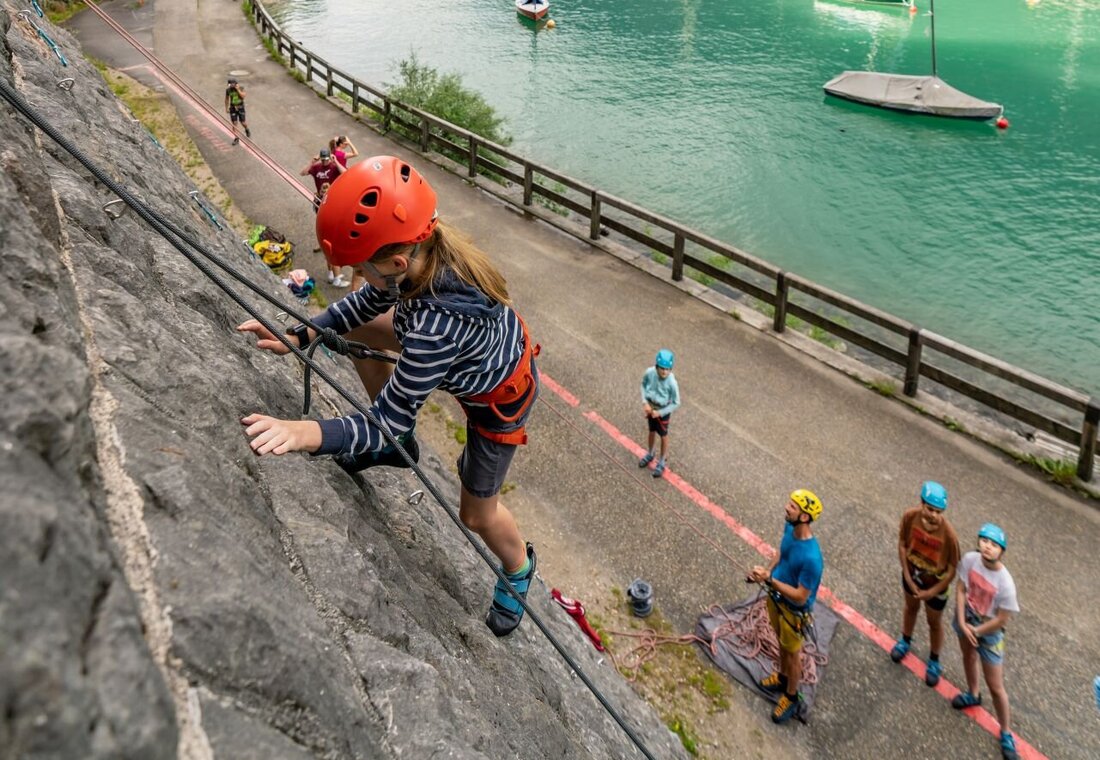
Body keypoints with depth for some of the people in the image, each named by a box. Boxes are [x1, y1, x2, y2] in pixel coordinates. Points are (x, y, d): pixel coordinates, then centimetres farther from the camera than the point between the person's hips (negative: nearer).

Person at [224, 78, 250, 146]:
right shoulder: (228, 90, -3)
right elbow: (227, 99, 8)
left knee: (243, 123, 1)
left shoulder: (241, 88, -8)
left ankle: (247, 130, 38)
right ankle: (236, 139, 1)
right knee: (234, 124, -3)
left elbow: (243, 96, -22)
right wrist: (226, 108, 7)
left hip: (240, 107, -1)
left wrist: (238, 89, -27)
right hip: (233, 108, 1)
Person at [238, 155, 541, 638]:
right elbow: (370, 301, -4)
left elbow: (388, 419, -35)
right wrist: (301, 336, -12)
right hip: (491, 347, 7)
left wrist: (307, 433, -50)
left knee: (476, 514, 10)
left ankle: (518, 568, 45)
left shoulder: (436, 325, -45)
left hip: (498, 398, -7)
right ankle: (398, 445, 27)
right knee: (354, 330, 9)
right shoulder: (426, 250, -23)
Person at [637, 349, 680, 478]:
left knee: (663, 436, 17)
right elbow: (643, 385, -2)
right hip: (650, 407, 3)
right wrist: (645, 402, -12)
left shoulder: (672, 382, -32)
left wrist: (659, 413, -20)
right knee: (652, 431, 26)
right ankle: (649, 454, 51)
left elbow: (676, 403, -20)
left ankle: (662, 462, 37)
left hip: (662, 411, -3)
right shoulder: (649, 373, -24)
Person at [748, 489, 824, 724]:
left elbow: (800, 597, -30)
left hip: (794, 610, -7)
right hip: (776, 597, 7)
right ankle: (782, 677, 57)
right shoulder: (789, 529, -16)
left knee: (792, 653, 18)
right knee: (781, 642, 30)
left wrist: (770, 580, -34)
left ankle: (791, 697, 43)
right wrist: (768, 570, -8)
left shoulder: (811, 558, -39)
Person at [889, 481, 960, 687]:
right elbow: (902, 544, -10)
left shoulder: (948, 534, -36)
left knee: (934, 623, 22)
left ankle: (934, 661, 48)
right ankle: (905, 641, 60)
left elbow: (953, 568, -21)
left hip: (936, 584, -3)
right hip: (912, 576, 3)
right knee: (910, 608, 31)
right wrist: (908, 577, -10)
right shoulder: (910, 516, -28)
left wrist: (932, 592, -15)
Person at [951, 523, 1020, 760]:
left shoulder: (1005, 583, -34)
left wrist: (975, 631, -12)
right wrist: (962, 623, -15)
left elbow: (1001, 620, -23)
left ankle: (1005, 734, 28)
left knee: (996, 687, 6)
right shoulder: (970, 559, -23)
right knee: (968, 656, 32)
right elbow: (961, 590, -11)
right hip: (966, 619, 5)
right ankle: (973, 695, 61)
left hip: (989, 633, -5)